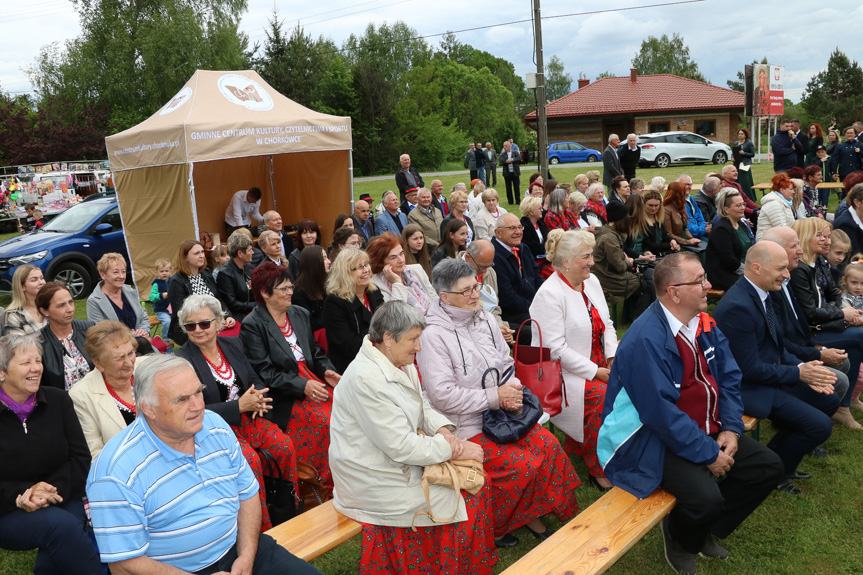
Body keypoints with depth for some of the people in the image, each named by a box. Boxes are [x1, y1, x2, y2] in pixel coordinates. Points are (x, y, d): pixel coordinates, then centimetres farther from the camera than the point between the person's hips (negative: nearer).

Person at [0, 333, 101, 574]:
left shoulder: (58, 400, 4)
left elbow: (81, 459, 2)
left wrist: (52, 489, -15)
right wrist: (20, 495, -20)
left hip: (62, 502, 2)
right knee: (58, 523, -32)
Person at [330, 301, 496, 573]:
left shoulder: (400, 362, 1)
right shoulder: (367, 379, -28)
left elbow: (422, 406, 11)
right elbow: (402, 447, -26)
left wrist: (443, 430, -10)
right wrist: (456, 449, -18)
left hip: (400, 463, 9)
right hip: (375, 481, -8)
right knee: (466, 502, -7)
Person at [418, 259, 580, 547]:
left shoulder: (484, 317, 5)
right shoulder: (433, 334, -18)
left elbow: (506, 362, 14)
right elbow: (443, 395, -22)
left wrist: (512, 389, -8)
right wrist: (495, 396, -20)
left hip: (500, 410, 7)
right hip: (467, 425, -7)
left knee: (549, 445, -8)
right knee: (522, 464, -17)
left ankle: (533, 514, 14)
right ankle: (491, 529, 7)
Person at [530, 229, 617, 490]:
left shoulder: (591, 281, 10)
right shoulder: (549, 294, -16)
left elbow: (606, 324, 15)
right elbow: (556, 348, -20)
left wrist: (613, 358, -1)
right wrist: (595, 372, -18)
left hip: (599, 365, 8)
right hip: (564, 372, -8)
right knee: (602, 398, -28)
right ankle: (598, 469, -4)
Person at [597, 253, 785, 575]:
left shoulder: (704, 323, 2)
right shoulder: (646, 340, -26)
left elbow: (729, 377, 6)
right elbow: (661, 412, -28)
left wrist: (730, 428, -7)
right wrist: (708, 454, -21)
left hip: (707, 430, 9)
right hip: (653, 440, -9)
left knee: (768, 468, 3)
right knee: (706, 497, -28)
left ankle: (706, 528, 22)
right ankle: (680, 539, 10)